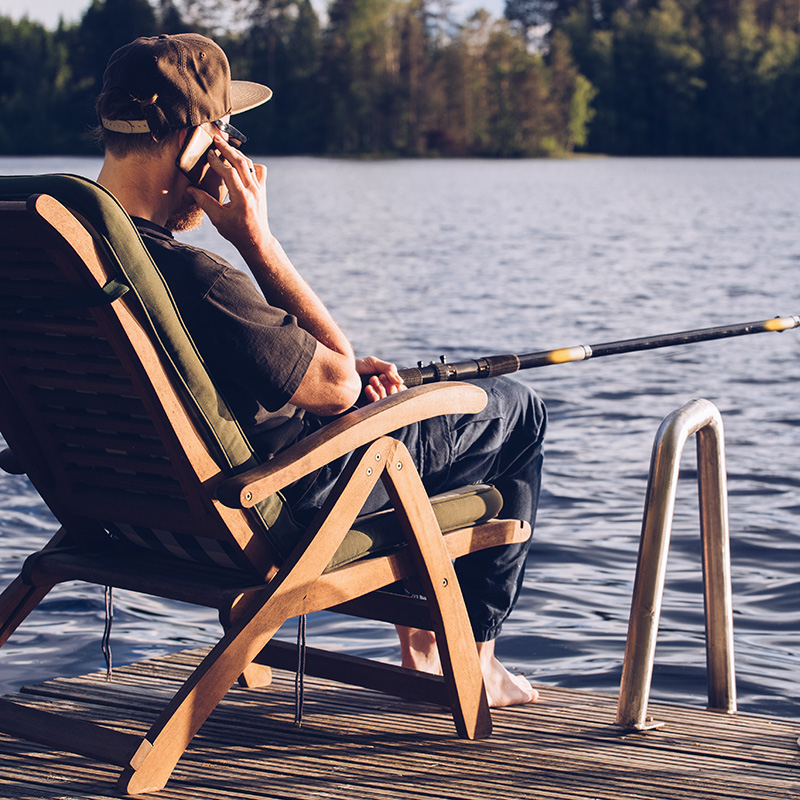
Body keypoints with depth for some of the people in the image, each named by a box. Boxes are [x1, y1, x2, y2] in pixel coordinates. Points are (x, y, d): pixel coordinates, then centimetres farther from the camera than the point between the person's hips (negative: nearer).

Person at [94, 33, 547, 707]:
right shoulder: (188, 278, -36)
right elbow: (336, 385, -23)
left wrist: (339, 366, 7)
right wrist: (256, 236, -22)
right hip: (283, 504, -9)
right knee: (515, 412, 10)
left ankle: (422, 639, 36)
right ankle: (473, 657, 22)